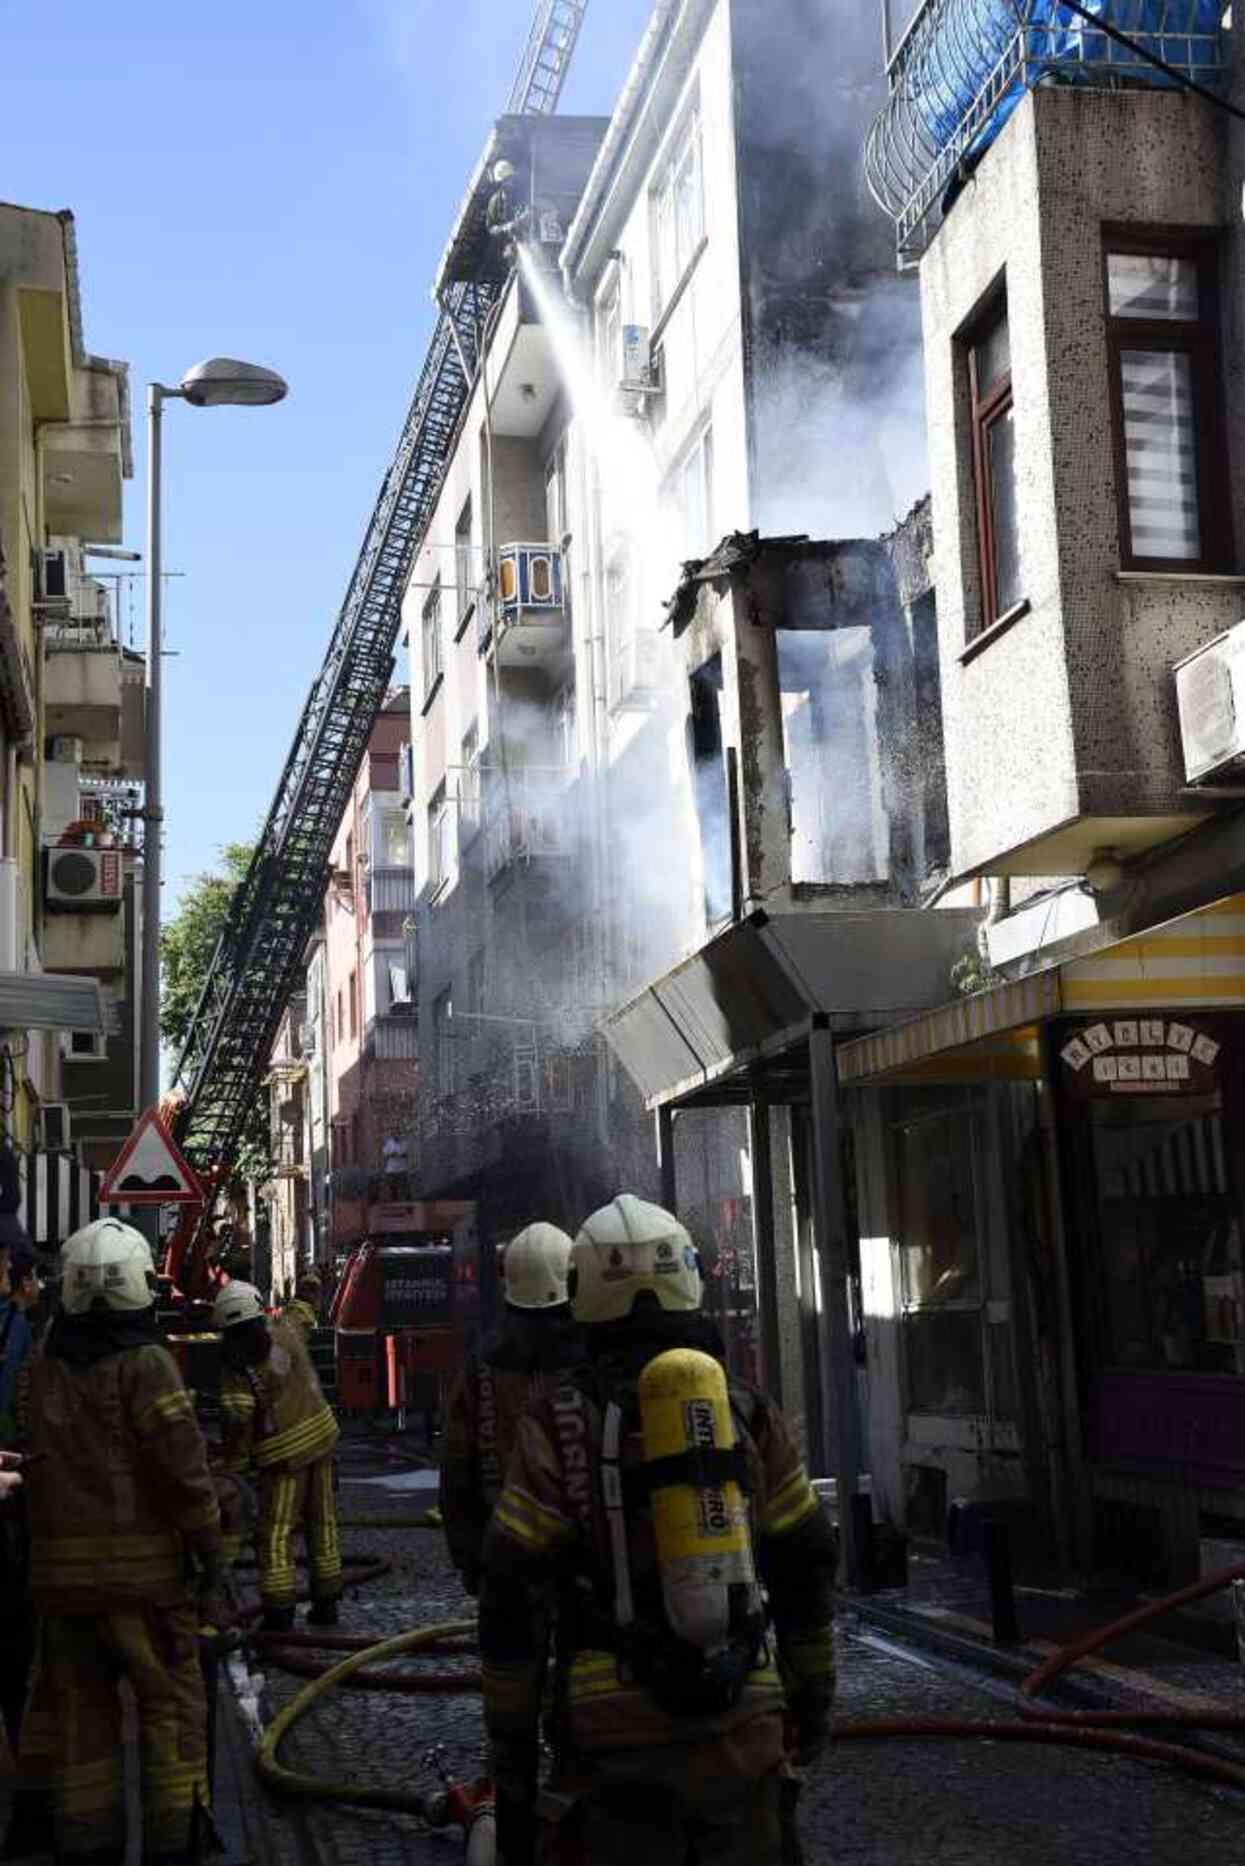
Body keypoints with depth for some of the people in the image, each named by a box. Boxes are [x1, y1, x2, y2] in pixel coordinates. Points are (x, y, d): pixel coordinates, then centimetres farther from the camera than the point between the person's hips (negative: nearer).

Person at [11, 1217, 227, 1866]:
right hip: (143, 1563, -5)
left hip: (60, 1567, 5)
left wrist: (42, 1551, 16)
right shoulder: (146, 1365, -12)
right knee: (170, 1705, 7)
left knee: (76, 1711, 14)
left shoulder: (41, 1368, 3)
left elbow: (30, 1465, 8)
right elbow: (184, 1470, -13)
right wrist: (211, 1558, -5)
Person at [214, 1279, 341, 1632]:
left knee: (276, 1533, 0)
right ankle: (326, 1604, 21)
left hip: (283, 1453, -5)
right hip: (320, 1436, 6)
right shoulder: (285, 1330, -1)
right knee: (322, 1523, 13)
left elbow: (238, 1422, -16)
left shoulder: (236, 1364, -14)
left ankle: (279, 1614, -4)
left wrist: (233, 1466, -6)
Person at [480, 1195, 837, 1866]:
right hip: (746, 1728, 2)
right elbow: (806, 1566, 10)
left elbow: (511, 1596, -4)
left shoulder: (557, 1427, -3)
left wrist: (510, 1746, 4)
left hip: (619, 1737, -2)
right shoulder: (750, 1413, 5)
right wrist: (813, 1697, 21)